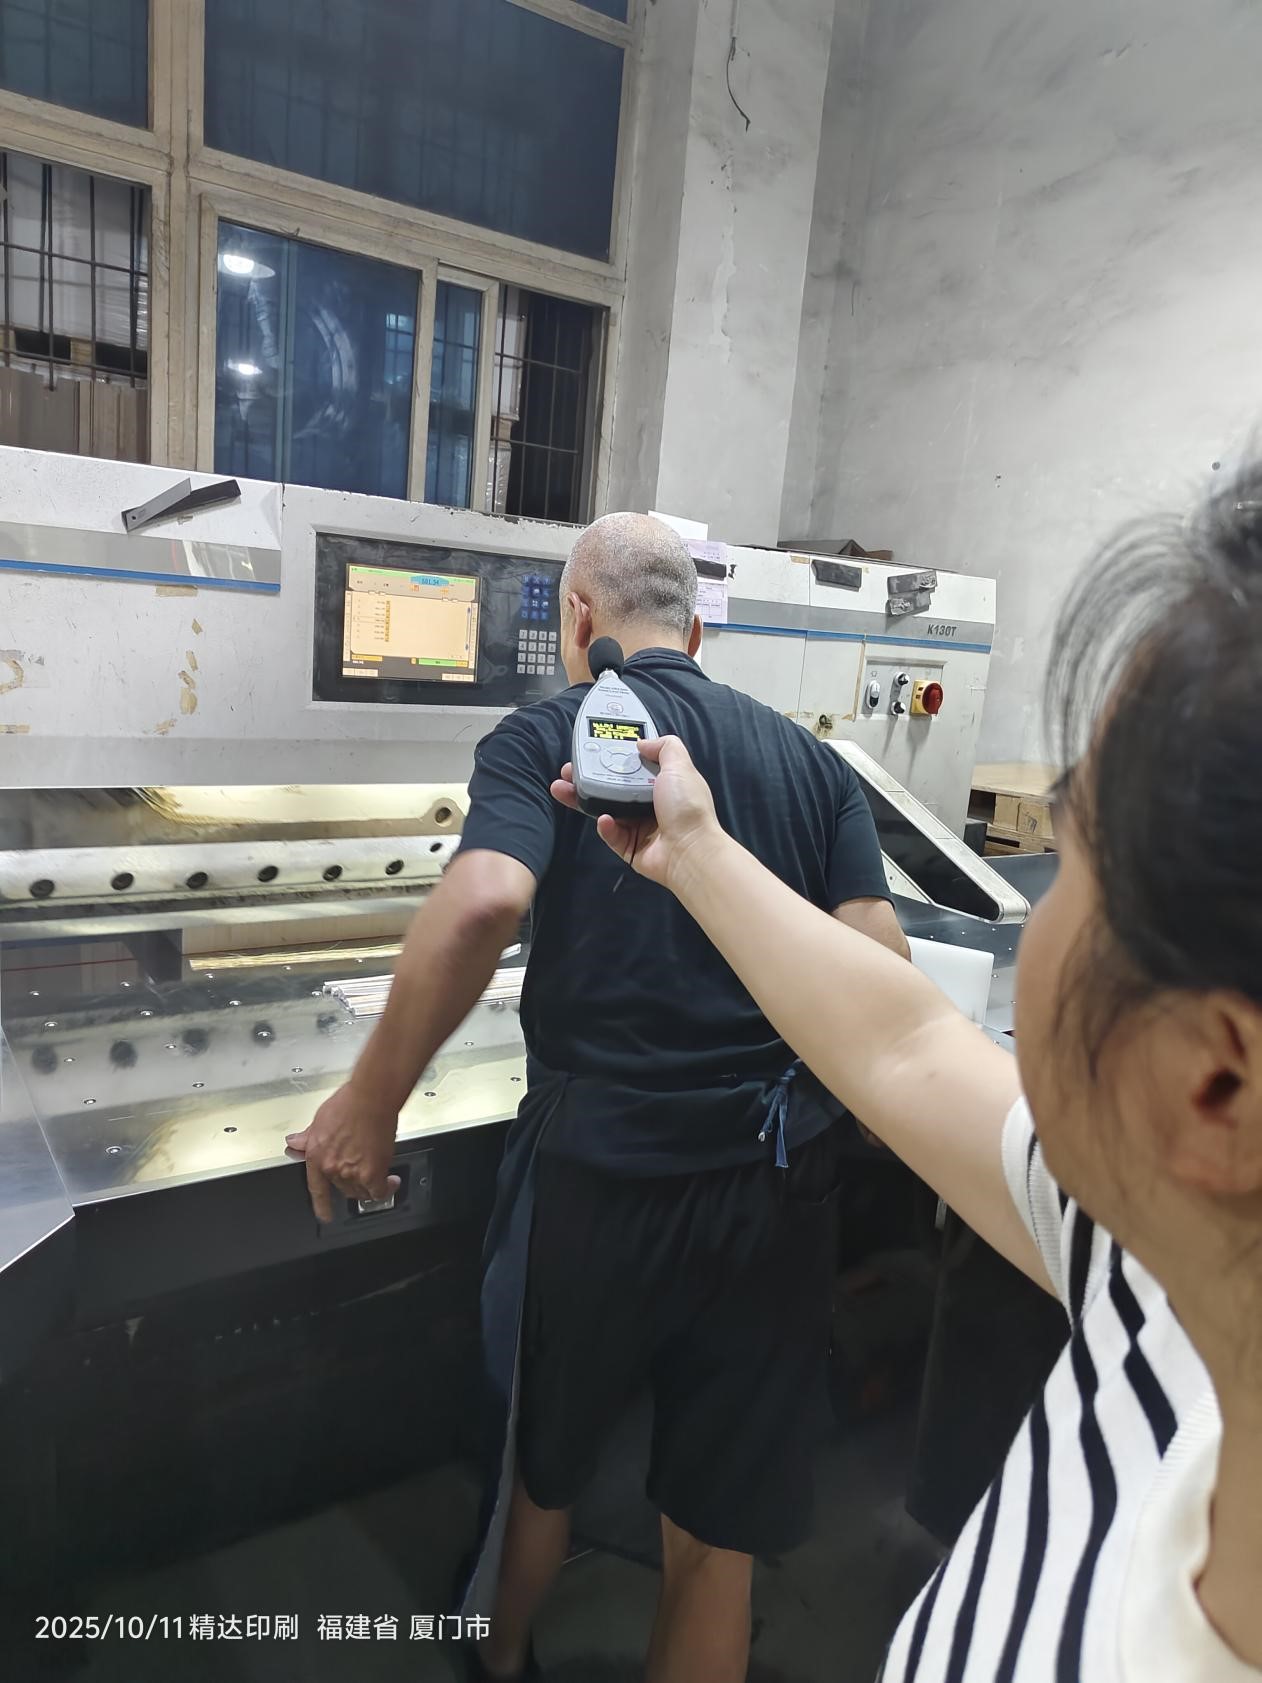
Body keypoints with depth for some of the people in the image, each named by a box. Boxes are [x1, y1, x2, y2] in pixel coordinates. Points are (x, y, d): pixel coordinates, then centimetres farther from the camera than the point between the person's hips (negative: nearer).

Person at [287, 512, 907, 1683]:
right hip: (781, 1181, 3)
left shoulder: (546, 737, -5)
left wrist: (370, 1102, -14)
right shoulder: (810, 760, 6)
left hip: (601, 1168, -2)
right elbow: (879, 967, -3)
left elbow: (484, 902, -24)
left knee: (539, 1468, 27)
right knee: (718, 1539, 20)